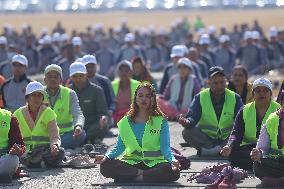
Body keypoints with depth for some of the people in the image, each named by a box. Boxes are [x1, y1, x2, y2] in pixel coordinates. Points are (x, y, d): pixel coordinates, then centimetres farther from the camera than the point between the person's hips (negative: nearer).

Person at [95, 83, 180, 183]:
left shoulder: (161, 121, 3)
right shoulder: (126, 122, 11)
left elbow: (165, 147, -3)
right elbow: (119, 147, 10)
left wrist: (172, 160, -24)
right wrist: (106, 156, -10)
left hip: (154, 162, -2)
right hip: (131, 162, 2)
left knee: (174, 172, -35)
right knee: (105, 167, -26)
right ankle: (141, 173, -23)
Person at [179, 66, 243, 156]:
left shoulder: (235, 98, 5)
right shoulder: (200, 97, 4)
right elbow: (193, 117, -8)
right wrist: (187, 122, -32)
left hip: (227, 139, 0)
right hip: (206, 137, 0)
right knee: (187, 132, -26)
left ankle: (206, 150, -33)